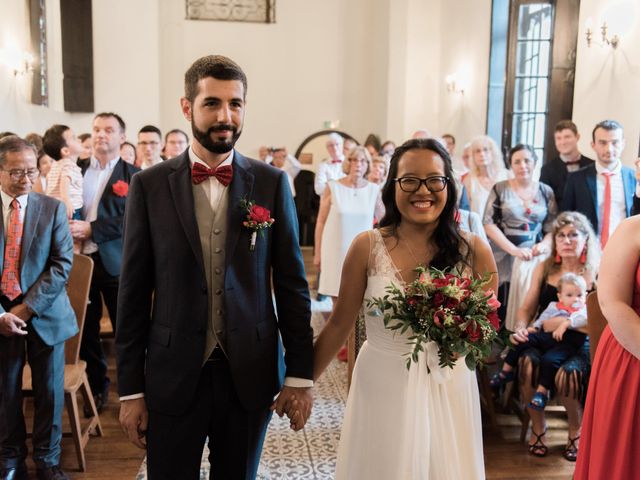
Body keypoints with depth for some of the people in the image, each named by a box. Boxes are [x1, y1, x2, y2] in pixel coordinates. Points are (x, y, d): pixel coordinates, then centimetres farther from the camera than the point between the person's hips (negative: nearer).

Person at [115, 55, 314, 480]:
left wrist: (300, 375, -1)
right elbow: (134, 291, -1)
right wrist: (130, 387, -1)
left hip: (251, 377, 1)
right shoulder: (150, 185, -2)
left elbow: (291, 282, 0)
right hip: (173, 378, 0)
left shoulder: (272, 183, -1)